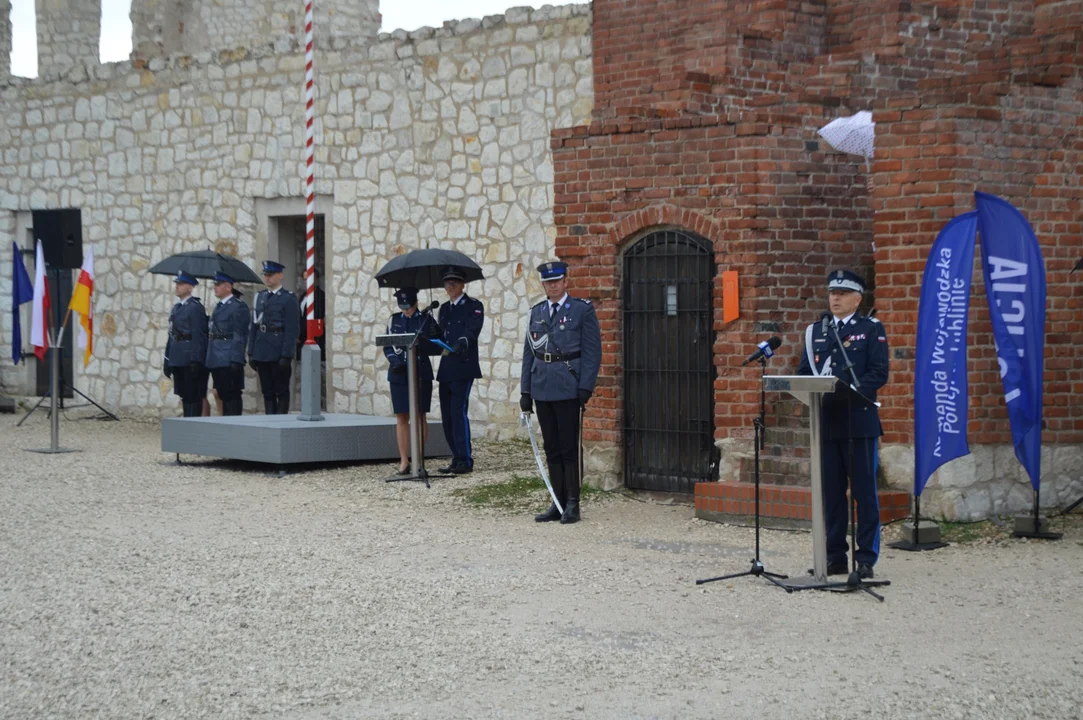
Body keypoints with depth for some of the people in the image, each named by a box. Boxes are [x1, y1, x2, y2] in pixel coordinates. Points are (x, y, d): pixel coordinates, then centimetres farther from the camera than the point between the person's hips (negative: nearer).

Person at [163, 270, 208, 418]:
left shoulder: (196, 307, -9)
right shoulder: (176, 308, 17)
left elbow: (199, 336, -13)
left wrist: (195, 361, -18)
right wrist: (167, 361, 17)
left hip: (190, 360, -8)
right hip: (177, 360, 8)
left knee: (193, 396, -5)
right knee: (184, 396, 11)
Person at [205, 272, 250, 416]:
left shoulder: (238, 306, -7)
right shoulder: (218, 307, 20)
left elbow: (239, 336, -13)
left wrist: (236, 360, -18)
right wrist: (209, 359, 16)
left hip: (229, 361, -8)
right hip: (216, 361, 8)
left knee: (231, 395, -7)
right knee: (222, 395, 9)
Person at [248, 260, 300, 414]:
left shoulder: (289, 299, -5)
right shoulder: (260, 297, 14)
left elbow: (292, 330, -11)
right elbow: (254, 326, 14)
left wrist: (286, 356, -16)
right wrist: (251, 352, 8)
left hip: (279, 354, -6)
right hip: (262, 353, 6)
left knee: (281, 391, 0)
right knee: (267, 392, 9)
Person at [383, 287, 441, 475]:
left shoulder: (426, 319, 4)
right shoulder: (394, 320, 12)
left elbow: (437, 347, -1)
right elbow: (387, 346, 9)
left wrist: (421, 346, -19)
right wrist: (396, 361, -9)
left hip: (421, 373, -2)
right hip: (399, 373, 2)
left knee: (419, 415, -3)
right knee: (401, 417, 1)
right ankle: (404, 461, 4)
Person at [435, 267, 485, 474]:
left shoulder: (474, 306, -1)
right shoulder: (444, 309, 20)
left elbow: (471, 332, -17)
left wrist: (459, 345, -33)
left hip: (463, 367, -7)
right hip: (446, 369, 7)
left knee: (458, 411, -13)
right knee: (447, 415, 5)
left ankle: (465, 460, -11)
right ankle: (457, 459, 11)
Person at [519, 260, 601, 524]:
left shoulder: (582, 310, -1)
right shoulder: (536, 313, 13)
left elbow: (592, 352, -5)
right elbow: (528, 353, 14)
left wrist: (585, 388, -13)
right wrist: (525, 391, 9)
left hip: (569, 390, -5)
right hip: (543, 390, 5)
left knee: (570, 449, -2)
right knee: (552, 450, 9)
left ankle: (572, 505, 3)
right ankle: (558, 503, 14)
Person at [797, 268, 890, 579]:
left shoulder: (872, 329, 2)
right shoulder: (816, 331, 16)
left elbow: (879, 373, -7)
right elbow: (804, 371, 15)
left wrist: (848, 391, -19)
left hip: (859, 422, -4)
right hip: (825, 422, 4)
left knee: (865, 493, -1)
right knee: (831, 493, 7)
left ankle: (866, 559, 3)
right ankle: (834, 557, 13)